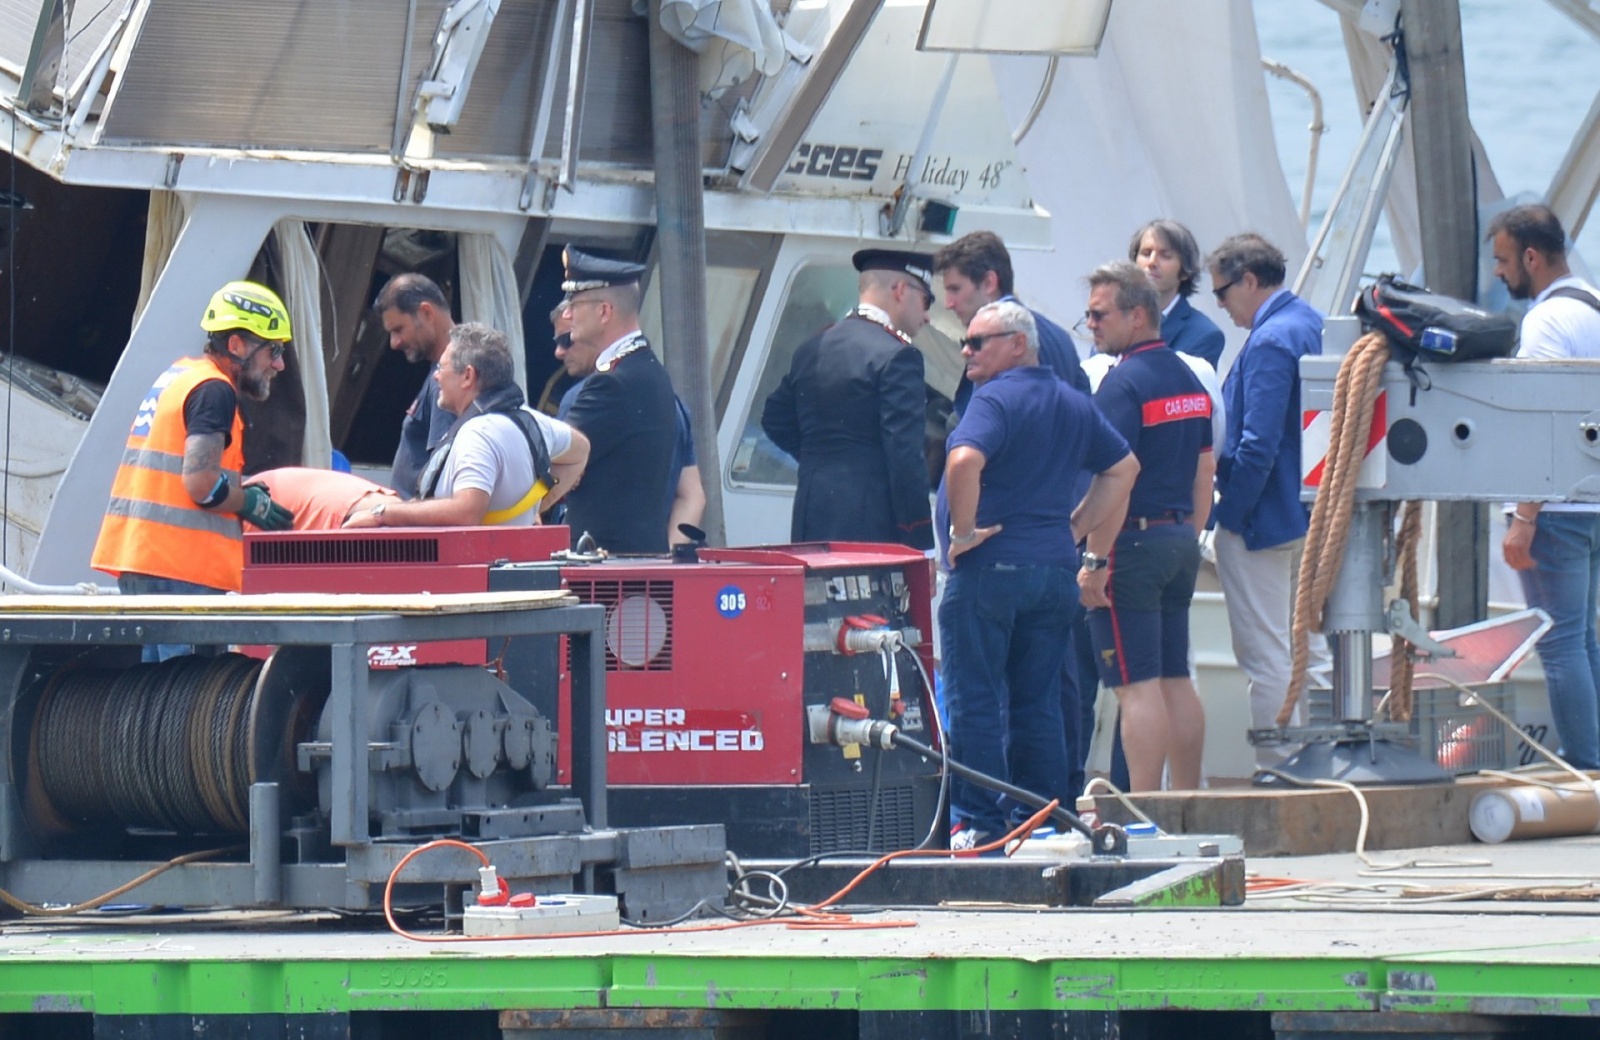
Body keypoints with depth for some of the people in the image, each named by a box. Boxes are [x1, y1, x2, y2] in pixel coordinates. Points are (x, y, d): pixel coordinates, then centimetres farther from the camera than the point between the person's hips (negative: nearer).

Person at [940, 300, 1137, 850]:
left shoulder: (995, 400, -11)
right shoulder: (1075, 405, 14)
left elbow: (964, 461, -28)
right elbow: (1123, 468, 23)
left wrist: (964, 531, -17)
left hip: (991, 568, -7)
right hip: (1056, 570, 7)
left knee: (975, 701, -2)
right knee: (1038, 703, 12)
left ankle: (980, 821, -4)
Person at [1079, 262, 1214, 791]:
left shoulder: (1123, 383, -14)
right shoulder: (1188, 380, 14)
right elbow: (1204, 474, 19)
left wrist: (1095, 561, -18)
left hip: (1133, 544, -9)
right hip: (1181, 541, 9)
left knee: (1137, 684, -8)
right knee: (1176, 681, 12)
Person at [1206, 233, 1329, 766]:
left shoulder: (1269, 342, -20)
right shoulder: (1313, 325, 10)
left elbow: (1258, 446, -24)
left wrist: (1229, 514, -16)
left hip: (1263, 520, -10)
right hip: (1312, 514, 10)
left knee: (1266, 660, -4)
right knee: (1310, 653, 15)